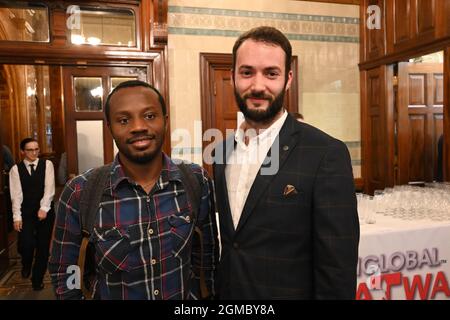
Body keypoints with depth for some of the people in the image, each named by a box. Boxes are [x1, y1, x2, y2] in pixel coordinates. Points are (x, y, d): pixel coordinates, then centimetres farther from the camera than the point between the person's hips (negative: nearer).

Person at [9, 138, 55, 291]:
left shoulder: (47, 164, 1)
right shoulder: (16, 169, 2)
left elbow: (49, 188, -7)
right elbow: (16, 194, -3)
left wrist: (44, 208, -16)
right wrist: (16, 217, -9)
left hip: (45, 211, 1)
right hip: (26, 212, 0)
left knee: (43, 246, 6)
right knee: (26, 244, -12)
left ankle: (37, 279, 25)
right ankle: (26, 264, 24)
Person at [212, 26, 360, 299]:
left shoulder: (327, 154, -20)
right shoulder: (222, 152, -1)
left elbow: (338, 271, -19)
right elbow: (228, 241, 7)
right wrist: (218, 290, 7)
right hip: (226, 292, 5)